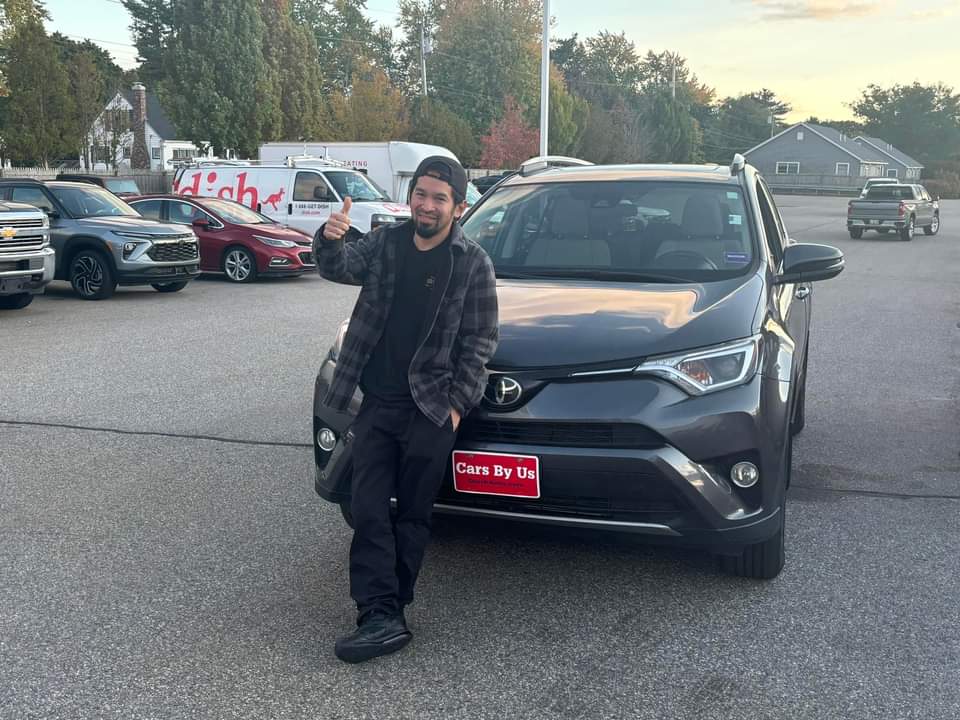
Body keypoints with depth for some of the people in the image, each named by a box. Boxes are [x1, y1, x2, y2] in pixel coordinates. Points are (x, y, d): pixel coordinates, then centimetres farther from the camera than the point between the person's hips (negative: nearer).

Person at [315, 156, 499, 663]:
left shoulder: (471, 263, -4)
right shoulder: (385, 242, 7)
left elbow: (481, 340, -2)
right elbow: (342, 268, -6)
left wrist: (458, 402, -7)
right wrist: (330, 240, -28)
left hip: (431, 410, -3)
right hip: (376, 404, 4)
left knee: (413, 515, 5)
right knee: (368, 511, -2)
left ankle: (383, 608, 15)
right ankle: (384, 617, 1)